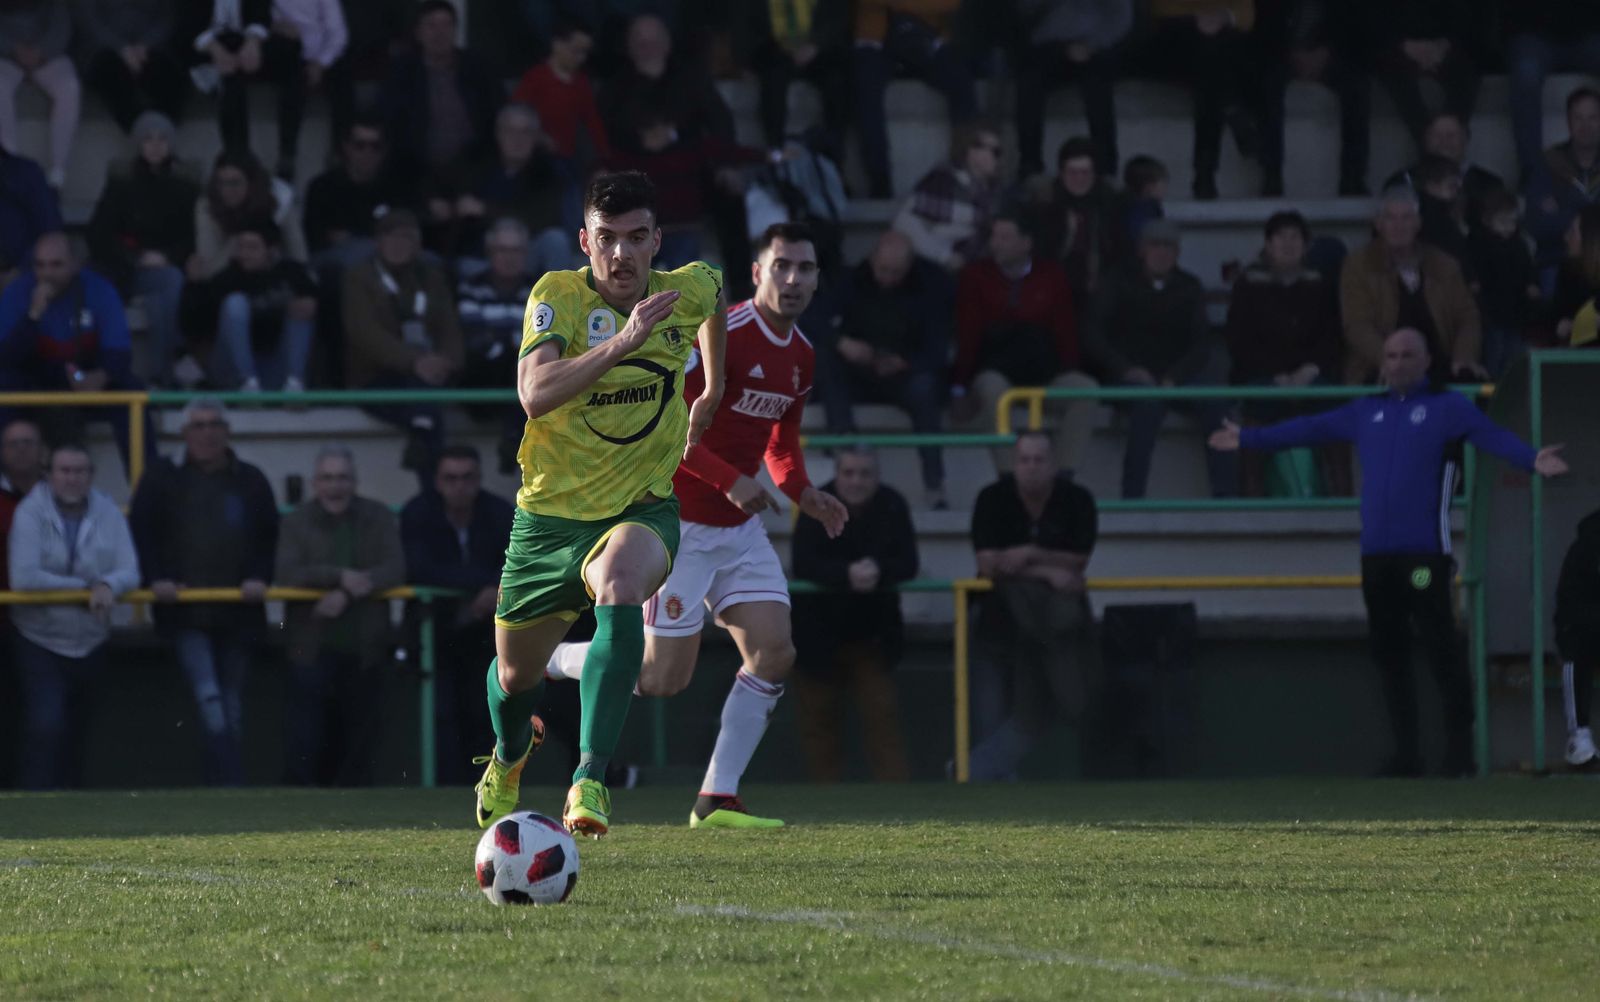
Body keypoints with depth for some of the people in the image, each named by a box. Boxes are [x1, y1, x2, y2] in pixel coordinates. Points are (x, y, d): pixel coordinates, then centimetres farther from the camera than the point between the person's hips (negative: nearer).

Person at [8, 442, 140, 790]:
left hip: (89, 642, 4)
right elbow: (24, 578, -22)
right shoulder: (30, 513, -12)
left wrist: (108, 586, -33)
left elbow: (129, 572, -9)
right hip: (40, 640, -4)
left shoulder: (108, 513, -2)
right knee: (46, 726, -18)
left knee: (73, 732, 16)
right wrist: (84, 587, -17)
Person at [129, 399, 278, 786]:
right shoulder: (162, 479, 5)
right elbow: (141, 534, 3)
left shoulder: (250, 482, 11)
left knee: (232, 707, 8)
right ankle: (230, 787, -23)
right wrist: (156, 578, -12)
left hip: (237, 610, 3)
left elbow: (269, 536, 12)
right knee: (209, 697, -17)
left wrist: (259, 577, -5)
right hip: (186, 612, -3)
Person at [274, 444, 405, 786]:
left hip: (363, 651, 2)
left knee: (359, 742, 5)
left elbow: (395, 570, -7)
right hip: (312, 651, -2)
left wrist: (348, 593, -20)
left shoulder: (379, 519, 6)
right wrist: (339, 576, -24)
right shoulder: (296, 523, 2)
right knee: (307, 741, -7)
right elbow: (287, 575, -12)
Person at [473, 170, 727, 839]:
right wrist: (623, 341, -42)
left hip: (641, 510, 0)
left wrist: (712, 390, 28)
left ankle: (590, 778, -40)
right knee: (516, 676, 15)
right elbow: (535, 396, -34)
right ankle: (509, 758, 53)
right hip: (551, 511, 0)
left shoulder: (689, 291, -7)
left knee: (619, 590, -36)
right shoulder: (557, 296, -17)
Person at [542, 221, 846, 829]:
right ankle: (543, 660, 16)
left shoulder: (800, 356, 9)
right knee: (664, 678, -8)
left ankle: (717, 800, 0)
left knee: (775, 652, -6)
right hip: (682, 521, -8)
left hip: (740, 527, 8)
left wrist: (804, 494, 3)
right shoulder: (720, 336, -18)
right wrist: (729, 480, -25)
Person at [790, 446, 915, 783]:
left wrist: (878, 572, -38)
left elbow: (908, 564, -16)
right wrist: (846, 574, -42)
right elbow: (804, 565, -25)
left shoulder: (892, 506, -11)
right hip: (819, 632, 0)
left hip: (872, 632, 0)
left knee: (882, 717, -3)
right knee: (819, 719, 7)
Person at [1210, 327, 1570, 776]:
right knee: (1389, 653, 8)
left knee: (1441, 649, -8)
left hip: (1425, 553, -6)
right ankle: (1406, 751, 15)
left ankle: (1460, 750, -3)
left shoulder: (1448, 407, 1)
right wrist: (1248, 439, 27)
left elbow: (1491, 435, -14)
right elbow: (1311, 428, 25)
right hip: (1376, 553, 6)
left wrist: (1532, 459, -32)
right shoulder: (1367, 410, 18)